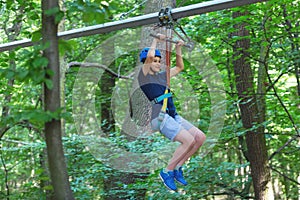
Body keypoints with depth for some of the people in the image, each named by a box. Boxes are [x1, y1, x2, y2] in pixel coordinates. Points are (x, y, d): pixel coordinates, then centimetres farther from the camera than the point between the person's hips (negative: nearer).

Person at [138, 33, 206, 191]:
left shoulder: (161, 76, 23)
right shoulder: (144, 75, 1)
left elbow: (179, 67, 35)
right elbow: (150, 55, -15)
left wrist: (178, 49, 28)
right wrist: (156, 40, -1)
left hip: (173, 116, 8)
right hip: (159, 117, -8)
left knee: (200, 137, -3)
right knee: (189, 140, -23)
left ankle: (177, 168, 5)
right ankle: (167, 172, -9)